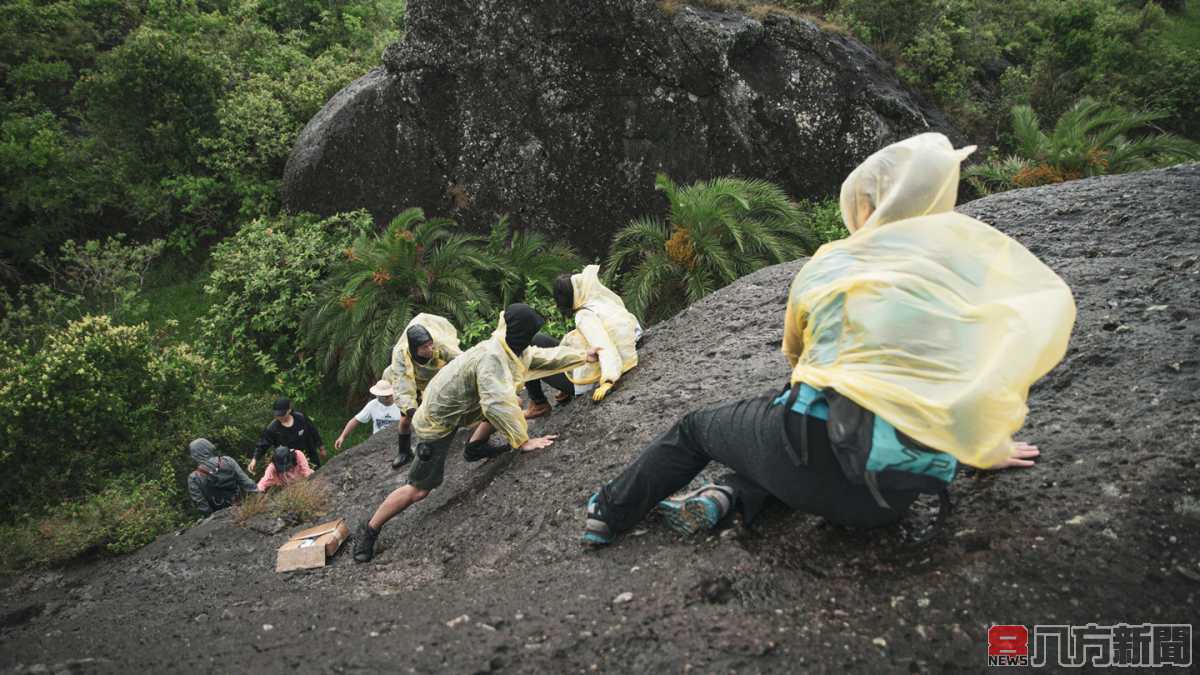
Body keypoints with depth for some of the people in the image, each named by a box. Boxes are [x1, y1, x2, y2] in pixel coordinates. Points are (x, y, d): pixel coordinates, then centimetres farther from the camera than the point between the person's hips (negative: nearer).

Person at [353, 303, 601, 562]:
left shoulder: (511, 348, -4)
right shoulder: (490, 358, -33)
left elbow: (543, 357, 9)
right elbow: (496, 405, -42)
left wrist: (584, 355, 8)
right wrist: (523, 441, -37)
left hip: (453, 403, 9)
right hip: (436, 421, -9)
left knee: (515, 404, 11)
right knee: (420, 489, -7)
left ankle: (475, 448, 23)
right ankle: (368, 531, 9)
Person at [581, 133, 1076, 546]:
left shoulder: (827, 263, 10)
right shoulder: (966, 244, 7)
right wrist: (992, 448, 20)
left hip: (822, 452, -2)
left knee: (694, 428, 28)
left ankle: (608, 514, 39)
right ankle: (728, 496, 11)